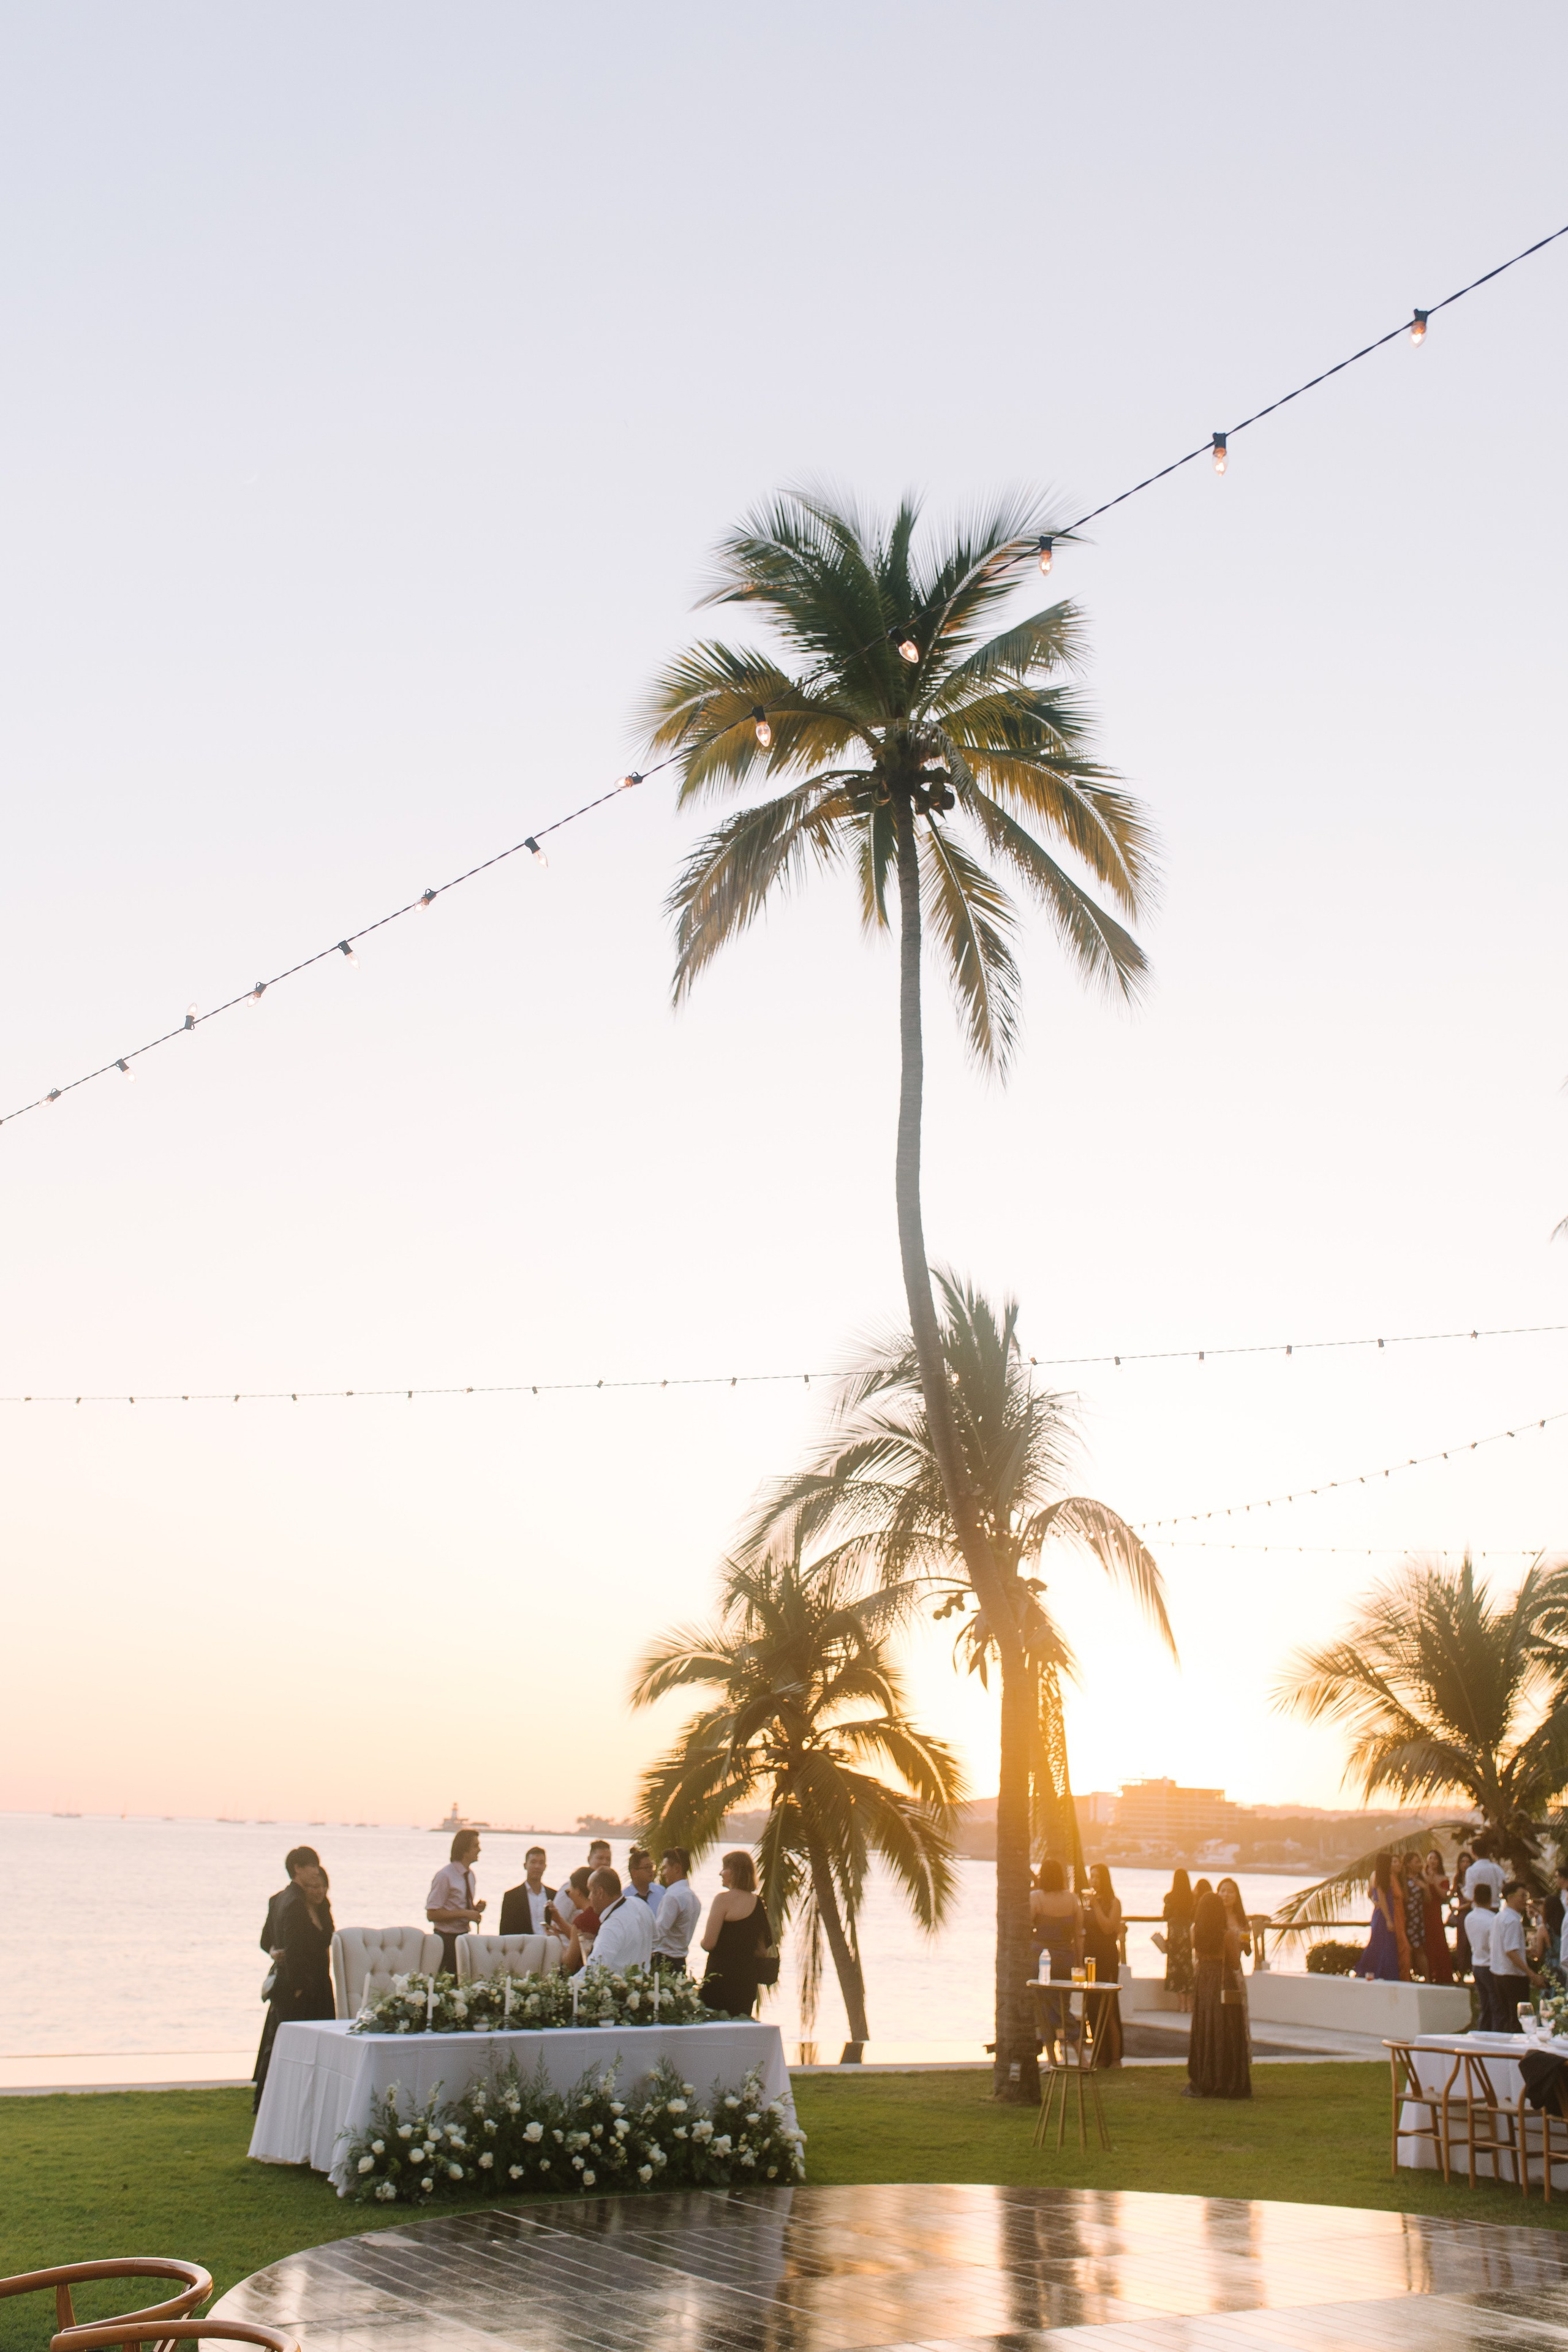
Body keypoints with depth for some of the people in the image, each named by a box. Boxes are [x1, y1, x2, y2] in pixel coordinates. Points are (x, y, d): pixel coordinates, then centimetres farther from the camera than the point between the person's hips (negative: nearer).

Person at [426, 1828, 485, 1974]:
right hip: (447, 1939, -7)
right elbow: (432, 1914, -17)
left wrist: (476, 1909, 2)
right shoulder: (445, 1876, -14)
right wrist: (465, 1913, -20)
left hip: (465, 1936, 7)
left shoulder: (470, 1875, 11)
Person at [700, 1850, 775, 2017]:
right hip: (748, 1978, 7)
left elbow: (708, 1944, -14)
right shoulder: (759, 1902, 9)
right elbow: (765, 1951, 13)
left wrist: (703, 1940, 6)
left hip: (721, 1975, -7)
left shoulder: (724, 1899, -11)